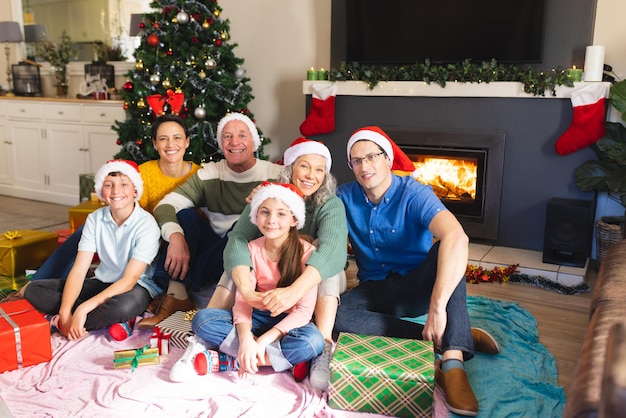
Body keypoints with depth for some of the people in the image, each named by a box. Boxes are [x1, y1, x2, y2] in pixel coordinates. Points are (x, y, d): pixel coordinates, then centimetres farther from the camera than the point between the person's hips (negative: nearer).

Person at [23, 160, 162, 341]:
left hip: (135, 287, -5)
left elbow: (129, 280, -24)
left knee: (125, 305, -41)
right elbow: (79, 269, -10)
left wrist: (83, 309, -32)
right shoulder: (95, 219, -5)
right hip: (102, 283, 5)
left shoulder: (146, 224, -20)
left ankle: (57, 323, -18)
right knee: (34, 290, -8)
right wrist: (65, 311, -25)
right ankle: (106, 318, -18)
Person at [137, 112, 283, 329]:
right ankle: (176, 297, -28)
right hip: (215, 254, 3)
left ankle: (176, 292, -27)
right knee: (185, 214, -16)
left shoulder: (275, 175, -5)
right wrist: (176, 238, -29)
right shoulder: (209, 174, 1)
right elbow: (165, 206, -9)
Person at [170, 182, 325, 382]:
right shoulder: (252, 249, -3)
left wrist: (263, 341, -28)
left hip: (289, 322, -2)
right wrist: (246, 339, -31)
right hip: (259, 316, 3)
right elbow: (243, 300, -12)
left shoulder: (306, 252, -14)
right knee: (203, 319, -21)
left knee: (312, 341, -37)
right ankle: (286, 358, -24)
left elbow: (305, 309, -19)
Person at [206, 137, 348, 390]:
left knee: (326, 252, -29)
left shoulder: (331, 205, -16)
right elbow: (237, 240, -27)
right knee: (240, 259, -20)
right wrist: (245, 288, -47)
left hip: (315, 289, -2)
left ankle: (323, 350, -39)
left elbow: (332, 250, -37)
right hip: (265, 285, 2)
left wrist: (294, 291, -55)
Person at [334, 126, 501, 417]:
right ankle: (451, 336, -23)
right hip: (375, 292, 3)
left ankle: (453, 362, -41)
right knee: (335, 316, -29)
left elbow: (457, 237, -36)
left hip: (415, 288, -2)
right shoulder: (345, 196, -3)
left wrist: (437, 308, -46)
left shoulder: (414, 194, -18)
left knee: (446, 248, -32)